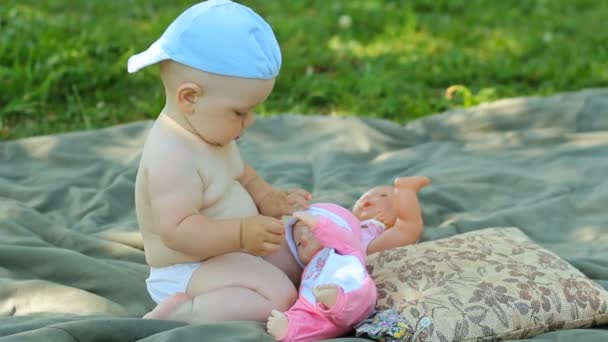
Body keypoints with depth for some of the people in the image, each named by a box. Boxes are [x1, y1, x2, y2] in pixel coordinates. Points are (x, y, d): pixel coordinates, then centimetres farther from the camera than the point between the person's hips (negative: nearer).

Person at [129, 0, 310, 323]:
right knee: (280, 298, -26)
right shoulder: (173, 155, -29)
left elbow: (241, 175, 21)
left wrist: (269, 199, 3)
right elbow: (176, 231, -34)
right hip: (189, 270, -11)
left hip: (227, 249, 11)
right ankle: (177, 313, -18)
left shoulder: (209, 130, 4)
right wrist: (242, 233, -42)